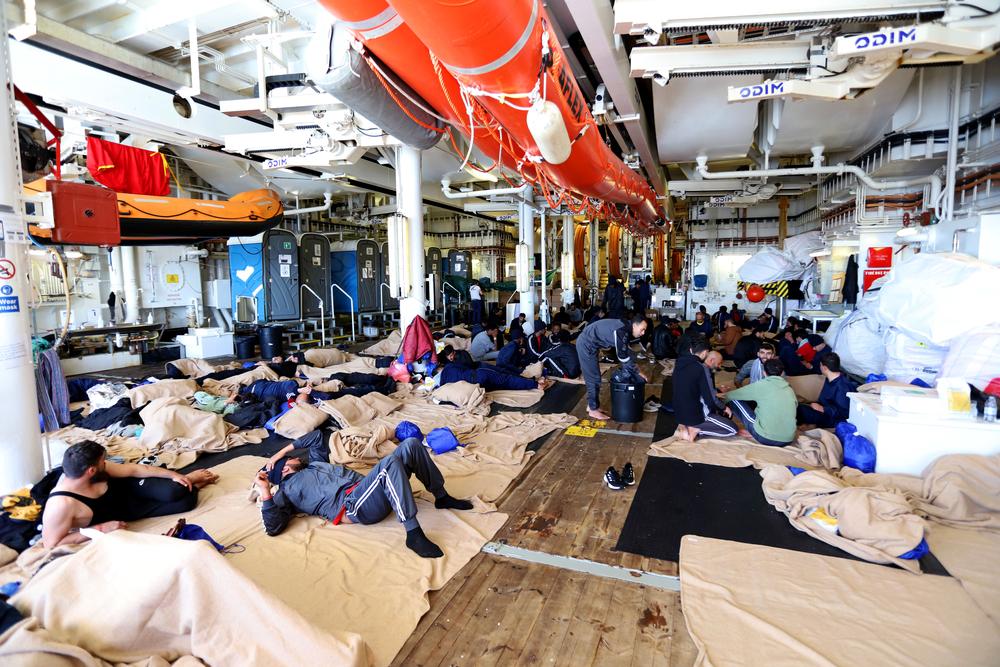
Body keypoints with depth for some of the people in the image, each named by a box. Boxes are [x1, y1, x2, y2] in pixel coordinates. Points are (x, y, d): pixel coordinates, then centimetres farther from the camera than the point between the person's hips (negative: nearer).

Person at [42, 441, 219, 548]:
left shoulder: (92, 470, -19)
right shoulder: (62, 504, -36)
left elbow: (133, 469, -9)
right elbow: (51, 544, -28)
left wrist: (174, 475, -7)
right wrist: (100, 528, -28)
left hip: (128, 488, 4)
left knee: (177, 493, -20)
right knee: (186, 501, -17)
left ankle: (191, 480, 14)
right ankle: (190, 483, 16)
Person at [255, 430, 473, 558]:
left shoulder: (315, 462, 33)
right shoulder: (286, 491, 14)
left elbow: (317, 436, 42)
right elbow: (273, 527, -1)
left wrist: (282, 451, 35)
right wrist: (264, 490, -9)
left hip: (367, 489, 8)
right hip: (354, 506, -8)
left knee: (411, 444, -7)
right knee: (390, 463, -37)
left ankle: (441, 497, 3)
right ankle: (413, 534, -38)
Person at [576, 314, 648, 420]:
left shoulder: (625, 328, 6)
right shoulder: (622, 332, -24)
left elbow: (626, 352, 14)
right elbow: (623, 357, -19)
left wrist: (634, 370, 13)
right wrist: (637, 373, -7)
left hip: (586, 342, 10)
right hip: (587, 345, -10)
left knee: (593, 377, 17)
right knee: (594, 378, -2)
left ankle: (591, 405, 28)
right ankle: (593, 410, 8)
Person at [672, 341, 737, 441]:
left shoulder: (680, 363, 1)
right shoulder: (701, 368, -21)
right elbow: (710, 399, -19)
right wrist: (724, 407, 2)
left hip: (679, 413, 8)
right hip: (696, 414, -7)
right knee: (733, 429, 9)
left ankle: (685, 425, 9)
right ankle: (696, 430, -5)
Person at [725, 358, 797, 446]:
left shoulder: (761, 385, -7)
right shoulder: (790, 390, 6)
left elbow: (731, 395, 1)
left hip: (765, 439, -5)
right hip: (788, 440, 6)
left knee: (734, 399, 5)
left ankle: (754, 432, 14)